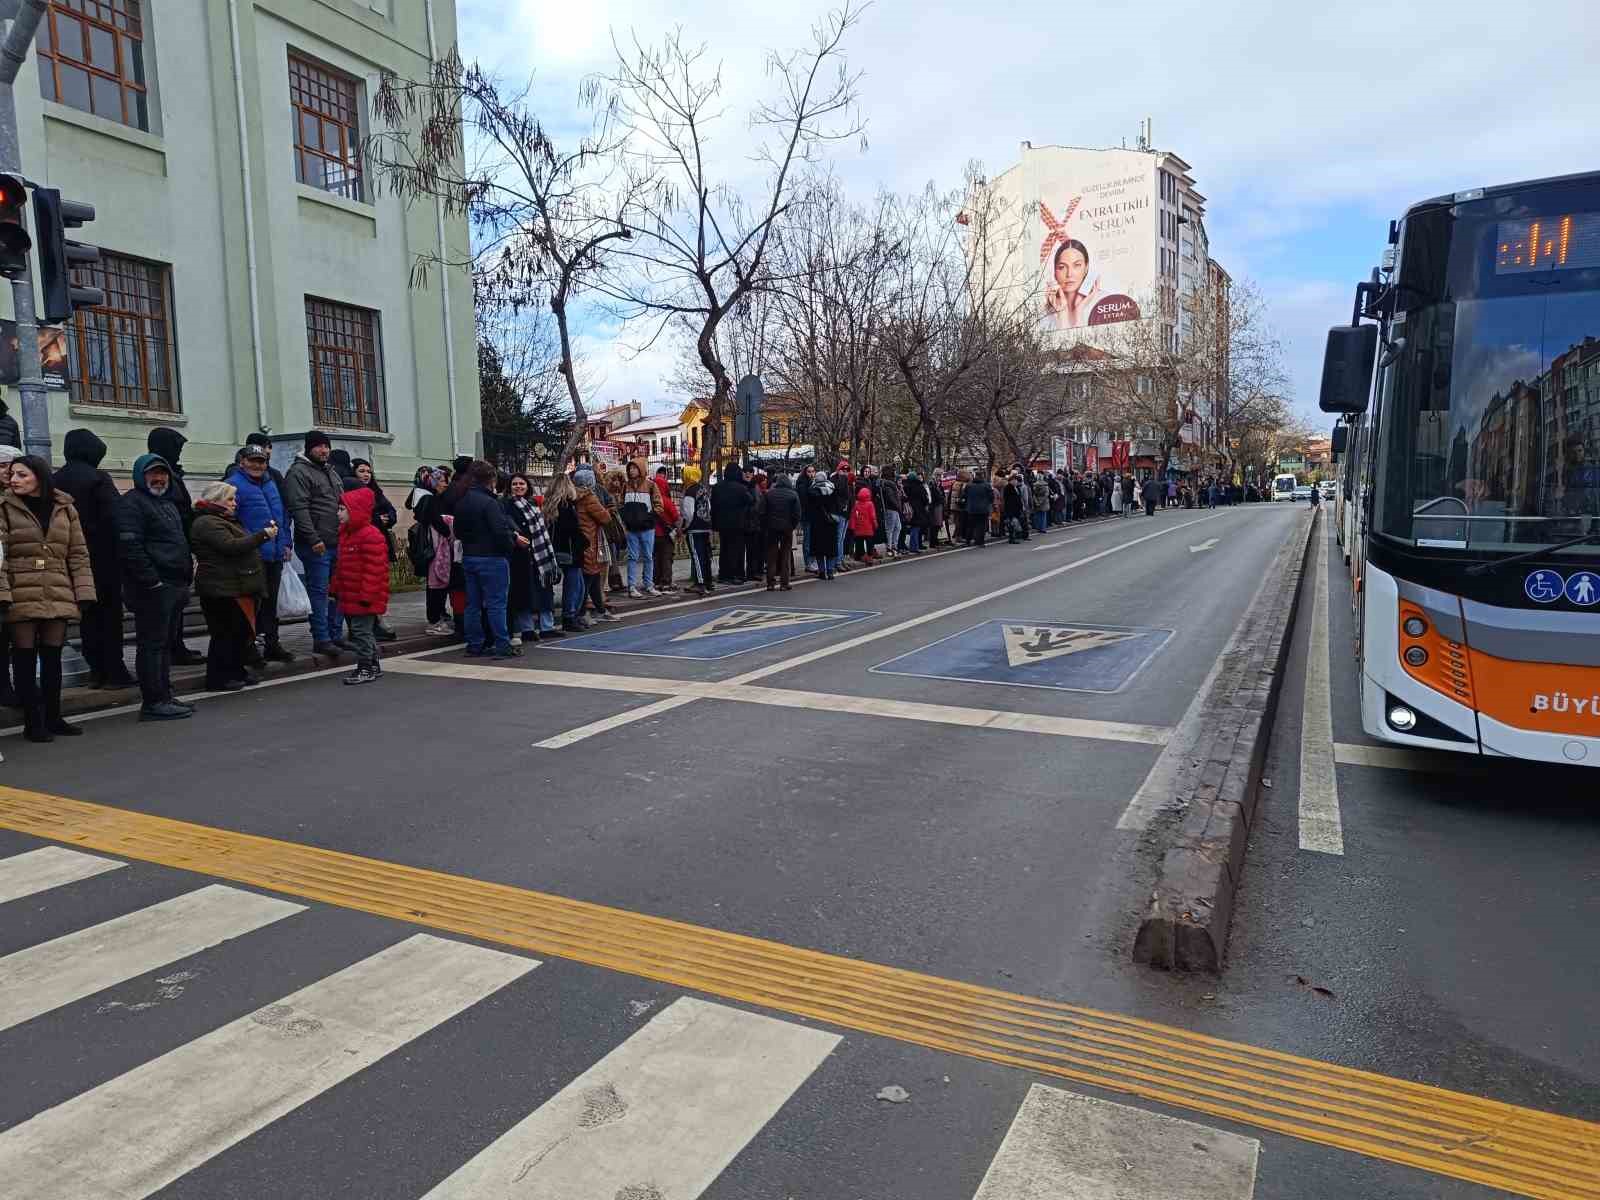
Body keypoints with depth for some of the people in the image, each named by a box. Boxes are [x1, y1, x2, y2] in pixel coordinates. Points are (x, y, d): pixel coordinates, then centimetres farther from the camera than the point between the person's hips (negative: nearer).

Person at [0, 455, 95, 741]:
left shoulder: (65, 508, 8)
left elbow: (78, 555, 8)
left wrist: (84, 592, 0)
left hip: (58, 597, 3)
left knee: (53, 657, 10)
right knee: (25, 658, 3)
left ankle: (53, 717, 21)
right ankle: (32, 722, 9)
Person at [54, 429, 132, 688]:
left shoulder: (56, 480, 6)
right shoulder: (98, 478, -12)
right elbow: (115, 516, -17)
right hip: (103, 556, -5)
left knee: (87, 613, 12)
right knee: (110, 612, 1)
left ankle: (96, 670, 16)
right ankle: (113, 671, 2)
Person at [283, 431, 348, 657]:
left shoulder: (332, 473, 21)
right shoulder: (298, 472, -7)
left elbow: (342, 505, 26)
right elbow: (299, 509, -16)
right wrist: (314, 539, -22)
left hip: (337, 544, 8)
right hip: (316, 545, -8)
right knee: (319, 591, -4)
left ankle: (336, 634, 20)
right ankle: (321, 639, 1)